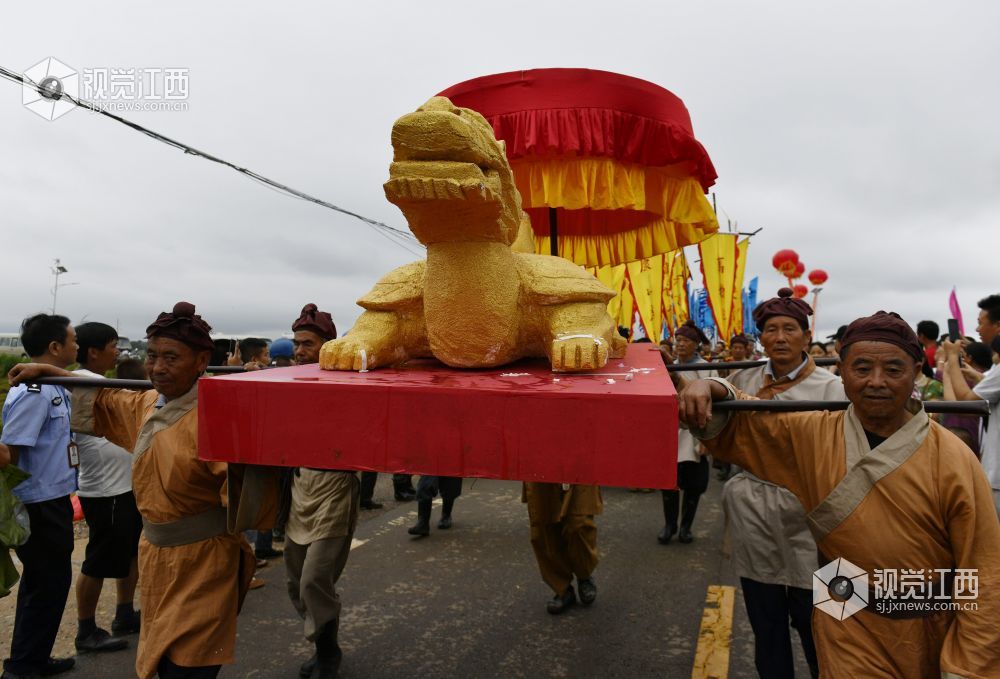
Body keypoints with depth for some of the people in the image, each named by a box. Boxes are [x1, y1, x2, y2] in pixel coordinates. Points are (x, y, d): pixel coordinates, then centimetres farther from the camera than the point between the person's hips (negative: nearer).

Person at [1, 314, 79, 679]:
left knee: (42, 581, 20)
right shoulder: (33, 393, -21)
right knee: (49, 583, 3)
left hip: (52, 501, 9)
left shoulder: (53, 387, 8)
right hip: (39, 506, -9)